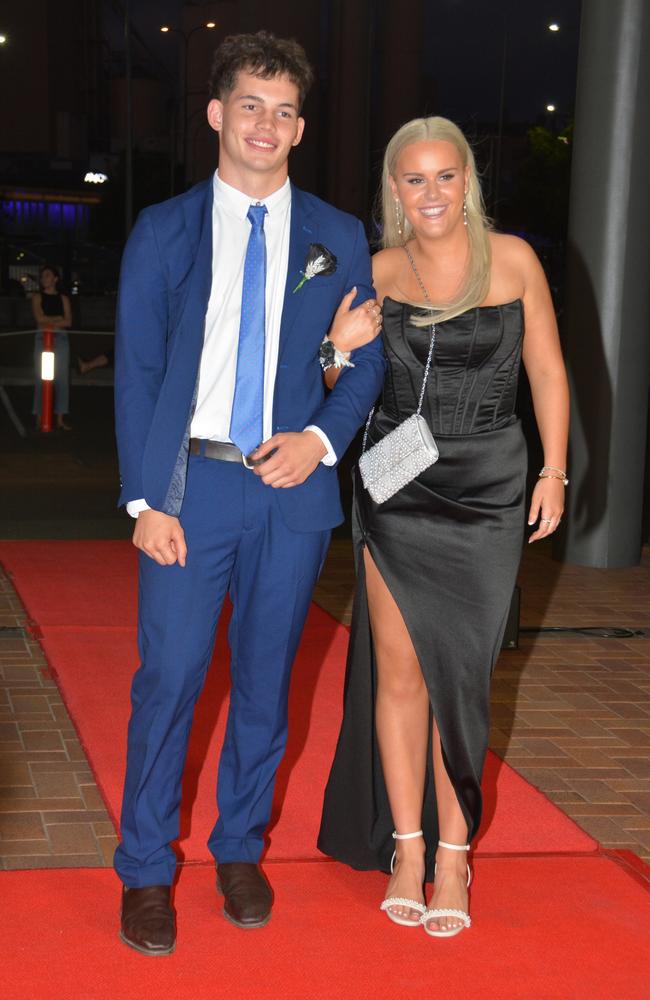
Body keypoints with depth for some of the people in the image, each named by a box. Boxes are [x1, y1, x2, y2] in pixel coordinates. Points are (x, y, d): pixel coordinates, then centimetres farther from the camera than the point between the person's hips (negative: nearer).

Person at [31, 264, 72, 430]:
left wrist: (49, 322, -8)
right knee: (41, 378, -5)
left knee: (62, 378, 0)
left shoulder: (63, 299, 11)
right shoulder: (37, 297, 6)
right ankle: (39, 418, -4)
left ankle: (60, 418, 3)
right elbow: (40, 318, -7)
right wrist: (58, 318, -2)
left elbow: (68, 322, 0)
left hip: (61, 339, 2)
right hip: (43, 339, -2)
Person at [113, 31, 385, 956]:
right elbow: (135, 371, 1)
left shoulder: (338, 238, 9)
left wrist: (322, 439, -8)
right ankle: (146, 872, 11)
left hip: (293, 488, 2)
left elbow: (368, 360, 11)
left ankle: (241, 851, 26)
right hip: (190, 482, -2)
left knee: (266, 679, 10)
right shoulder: (163, 231, 4)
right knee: (169, 678, -3)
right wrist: (146, 499, -7)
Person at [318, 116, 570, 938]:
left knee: (457, 675, 2)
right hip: (395, 490, 1)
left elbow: (547, 372, 4)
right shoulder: (379, 272, 3)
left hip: (485, 493, -1)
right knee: (400, 671, 2)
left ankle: (453, 847, 16)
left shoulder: (511, 259, 0)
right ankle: (407, 846, 14)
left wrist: (553, 471, -2)